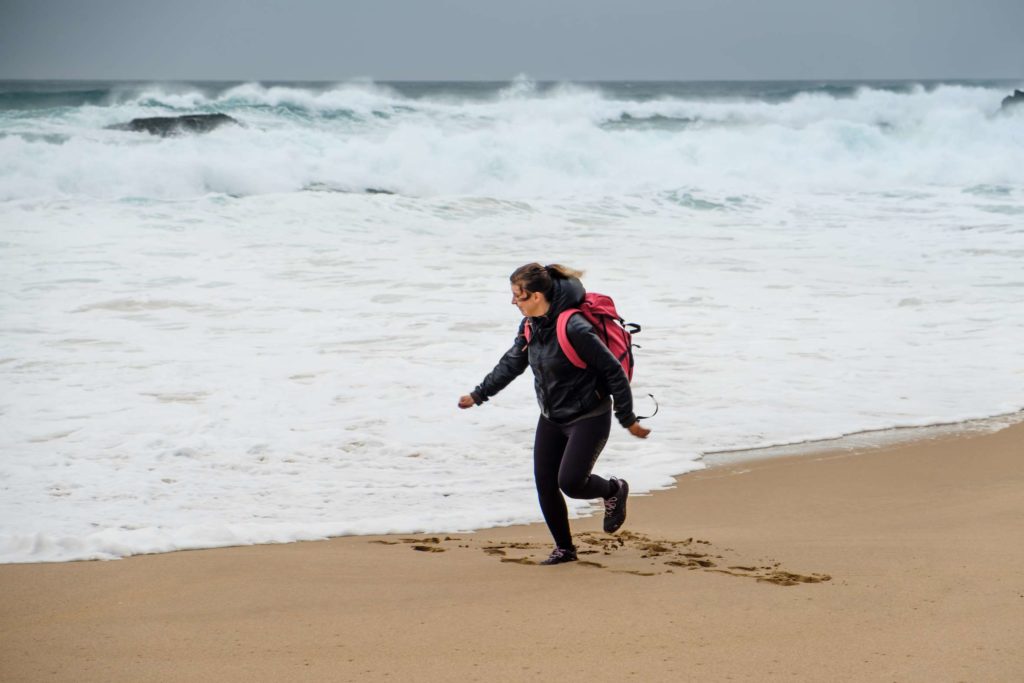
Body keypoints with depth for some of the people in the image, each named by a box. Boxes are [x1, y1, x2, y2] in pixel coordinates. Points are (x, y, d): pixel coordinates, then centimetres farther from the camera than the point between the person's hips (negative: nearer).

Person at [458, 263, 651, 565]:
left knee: (570, 482, -17)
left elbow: (613, 371, -20)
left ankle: (614, 489, 15)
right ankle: (564, 549, 19)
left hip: (589, 418, -7)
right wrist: (478, 395, 24)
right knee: (545, 485, 1)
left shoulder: (574, 328, -26)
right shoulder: (530, 326, -1)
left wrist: (628, 419, -15)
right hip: (552, 418, 8)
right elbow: (511, 364, 18)